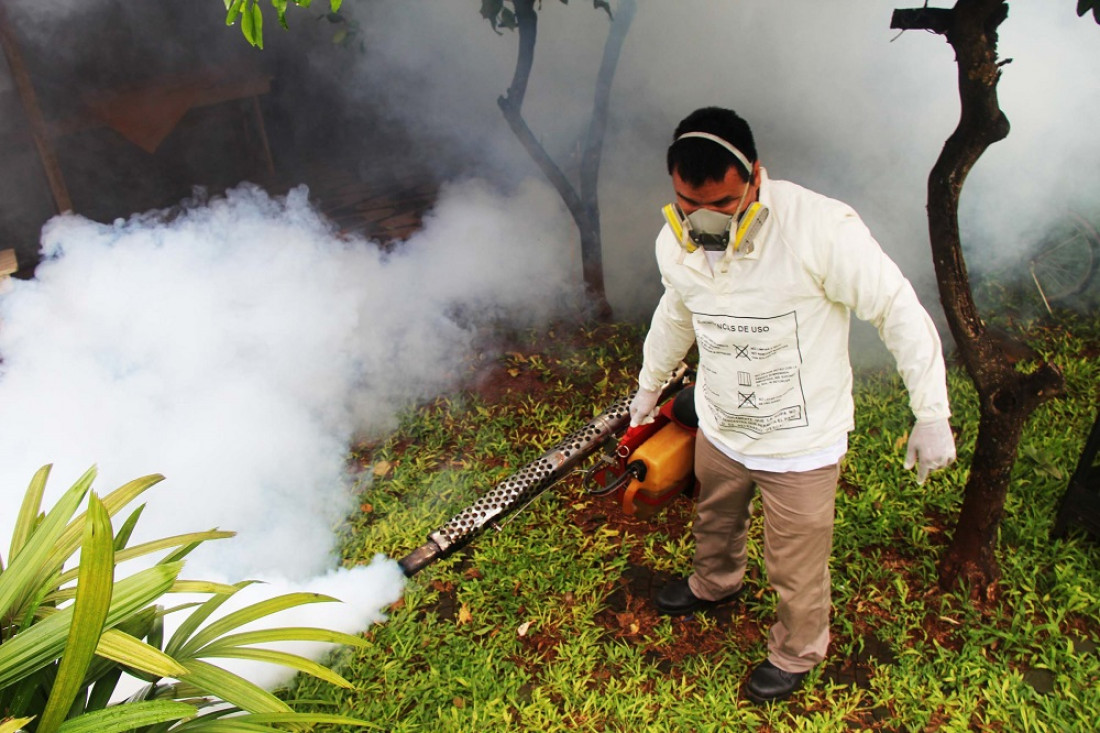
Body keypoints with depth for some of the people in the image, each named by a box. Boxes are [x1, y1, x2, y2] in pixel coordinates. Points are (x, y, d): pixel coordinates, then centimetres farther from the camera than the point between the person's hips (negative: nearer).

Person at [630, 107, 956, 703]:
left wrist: (931, 415, -16)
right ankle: (714, 584, 64)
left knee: (795, 568, 14)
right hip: (718, 429, 5)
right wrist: (649, 383, 25)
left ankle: (797, 650, 46)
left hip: (801, 445, -5)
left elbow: (898, 311, -19)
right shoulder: (675, 242, -11)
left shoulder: (821, 228, -29)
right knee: (714, 522, 31)